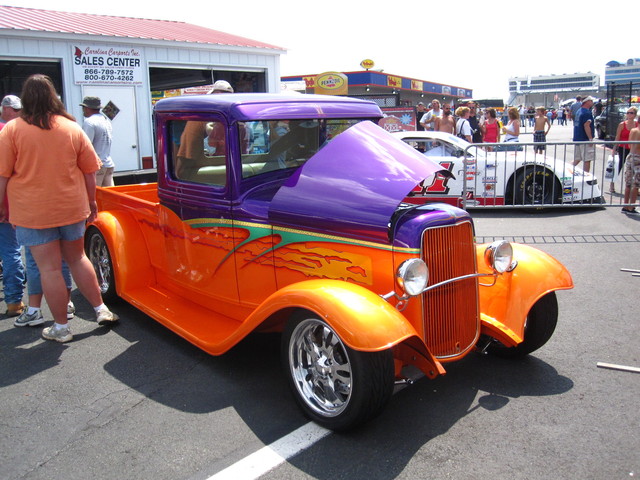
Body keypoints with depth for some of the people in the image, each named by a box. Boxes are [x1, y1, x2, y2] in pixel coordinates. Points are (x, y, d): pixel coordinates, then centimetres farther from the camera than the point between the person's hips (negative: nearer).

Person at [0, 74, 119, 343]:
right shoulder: (72, 128, 1)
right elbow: (89, 170, 5)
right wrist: (91, 202, 14)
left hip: (32, 212, -3)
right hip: (72, 208, 3)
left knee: (49, 268, 3)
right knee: (77, 259, 19)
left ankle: (61, 328, 12)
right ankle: (101, 310, 24)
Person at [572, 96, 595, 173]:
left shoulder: (579, 111, 15)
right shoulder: (587, 112, -14)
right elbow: (586, 126, -22)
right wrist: (591, 138, -20)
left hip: (577, 139, 9)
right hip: (585, 140, -9)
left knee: (577, 159, 14)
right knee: (587, 160, -4)